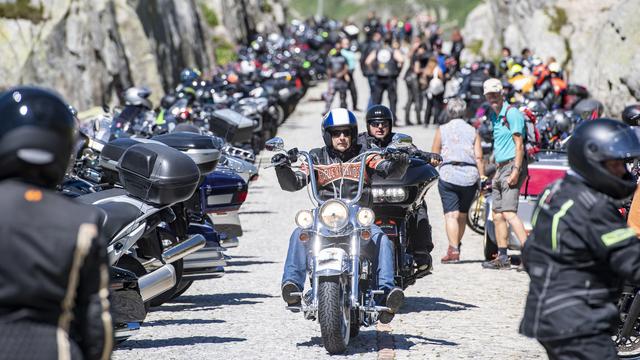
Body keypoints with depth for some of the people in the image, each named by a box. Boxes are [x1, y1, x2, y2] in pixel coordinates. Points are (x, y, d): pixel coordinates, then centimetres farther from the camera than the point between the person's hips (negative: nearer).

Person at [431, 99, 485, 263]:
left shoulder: (442, 130, 6)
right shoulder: (473, 132, 10)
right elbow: (479, 157, 1)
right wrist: (483, 177, 3)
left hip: (448, 175, -2)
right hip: (470, 176, 2)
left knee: (451, 215, -8)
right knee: (463, 214, 16)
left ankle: (453, 250, -20)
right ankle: (456, 246, 26)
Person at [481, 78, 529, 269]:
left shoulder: (512, 113, -10)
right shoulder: (493, 116, 18)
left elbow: (519, 144, -15)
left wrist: (516, 170, -22)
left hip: (512, 165, -10)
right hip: (501, 168, 10)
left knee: (509, 213, -19)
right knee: (497, 215, 9)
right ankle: (502, 258, 14)